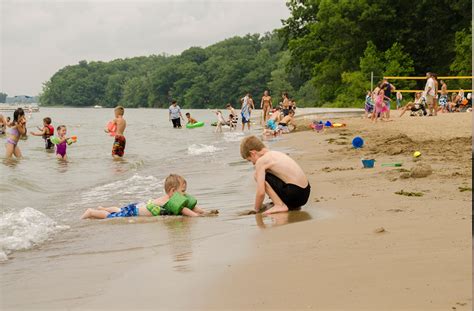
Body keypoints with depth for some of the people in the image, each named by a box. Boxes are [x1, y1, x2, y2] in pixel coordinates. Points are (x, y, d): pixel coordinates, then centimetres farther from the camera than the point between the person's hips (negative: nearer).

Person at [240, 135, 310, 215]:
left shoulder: (261, 161, -6)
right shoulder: (277, 153, 19)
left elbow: (261, 193, -11)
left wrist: (256, 209, 5)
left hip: (294, 194, -9)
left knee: (258, 175, -3)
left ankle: (280, 205, -4)